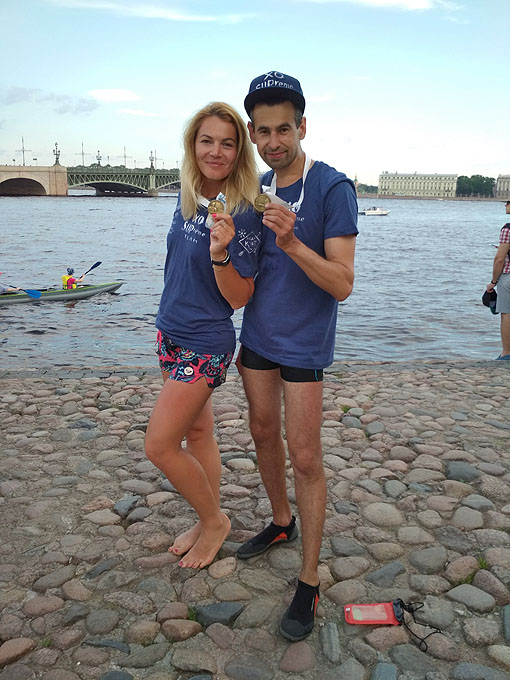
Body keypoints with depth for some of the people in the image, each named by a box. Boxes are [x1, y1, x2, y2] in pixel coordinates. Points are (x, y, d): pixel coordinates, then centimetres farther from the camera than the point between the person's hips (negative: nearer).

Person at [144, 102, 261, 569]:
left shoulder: (244, 213, -20)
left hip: (205, 343, -8)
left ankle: (214, 520, 20)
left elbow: (239, 298, -18)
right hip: (171, 333, 8)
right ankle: (208, 522, 34)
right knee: (196, 431, 17)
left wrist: (220, 253, -34)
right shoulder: (188, 196, 3)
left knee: (160, 445, -3)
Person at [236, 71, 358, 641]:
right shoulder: (257, 189, 6)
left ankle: (309, 580, 12)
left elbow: (342, 284, -20)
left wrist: (291, 241, -34)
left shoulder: (332, 188, -14)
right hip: (257, 339, 7)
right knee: (263, 435, 18)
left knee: (304, 459, -2)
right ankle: (281, 522, 42)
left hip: (303, 344, -6)